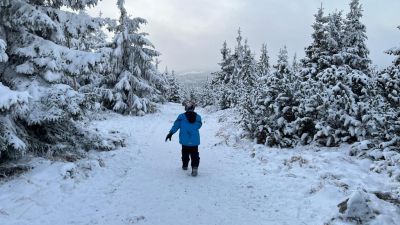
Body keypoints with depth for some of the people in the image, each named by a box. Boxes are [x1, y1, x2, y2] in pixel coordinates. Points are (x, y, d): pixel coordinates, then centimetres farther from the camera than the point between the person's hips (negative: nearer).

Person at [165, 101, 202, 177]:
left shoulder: (181, 117, -7)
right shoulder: (198, 117, -1)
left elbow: (176, 125, -7)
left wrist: (170, 133, -1)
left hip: (185, 141, 0)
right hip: (195, 141, 0)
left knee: (185, 153, 19)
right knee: (195, 155, 6)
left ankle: (185, 165, 32)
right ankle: (195, 167, -7)